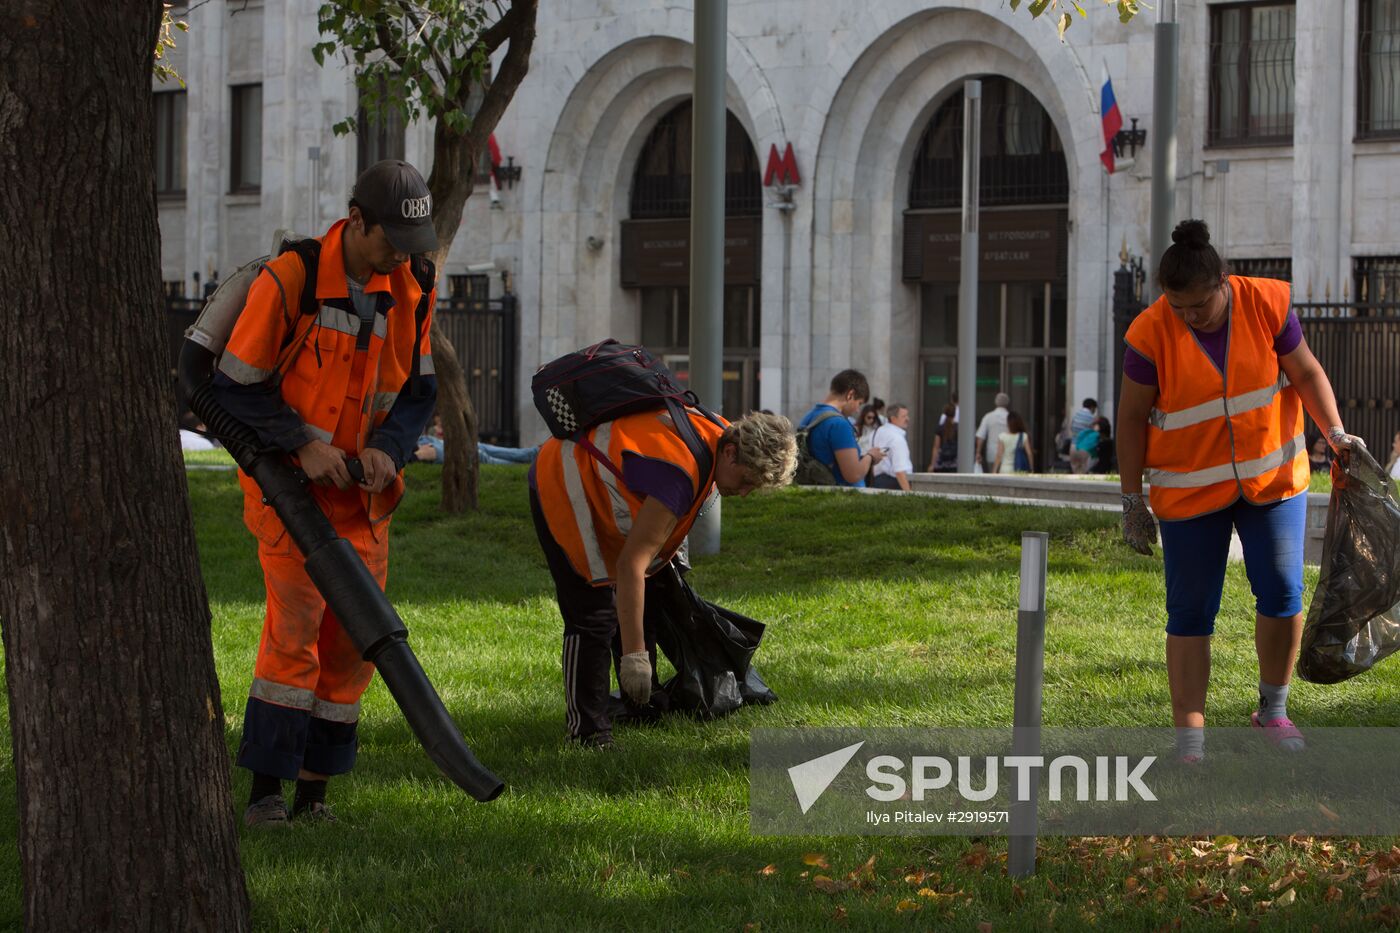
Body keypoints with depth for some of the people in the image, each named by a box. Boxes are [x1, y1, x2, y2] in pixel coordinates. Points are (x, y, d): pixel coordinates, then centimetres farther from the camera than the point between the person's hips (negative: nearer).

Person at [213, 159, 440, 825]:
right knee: (296, 621, -16)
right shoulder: (288, 281, -17)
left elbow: (419, 389, 6)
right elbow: (235, 385, -11)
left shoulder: (410, 292, 0)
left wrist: (387, 449, -14)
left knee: (355, 636, 3)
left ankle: (314, 789, 12)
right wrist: (303, 444, -21)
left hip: (362, 490, 6)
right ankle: (265, 789, -10)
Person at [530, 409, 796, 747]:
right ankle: (587, 730, -9)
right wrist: (634, 655, -40)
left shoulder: (719, 433, -10)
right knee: (593, 615, -15)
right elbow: (630, 565, -40)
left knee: (634, 607, 16)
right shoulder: (679, 473, -38)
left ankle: (645, 709, 29)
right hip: (560, 489, -10)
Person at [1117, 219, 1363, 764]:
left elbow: (1306, 373, 0)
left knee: (1282, 592, -6)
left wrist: (1336, 432, -14)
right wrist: (1132, 501, -4)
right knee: (1191, 612, -1)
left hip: (1272, 476, 1)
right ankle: (1189, 736, 5)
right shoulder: (1152, 334, -15)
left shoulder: (1266, 305, -11)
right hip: (1190, 488, -1)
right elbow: (1131, 417, -6)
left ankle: (1273, 709, 16)